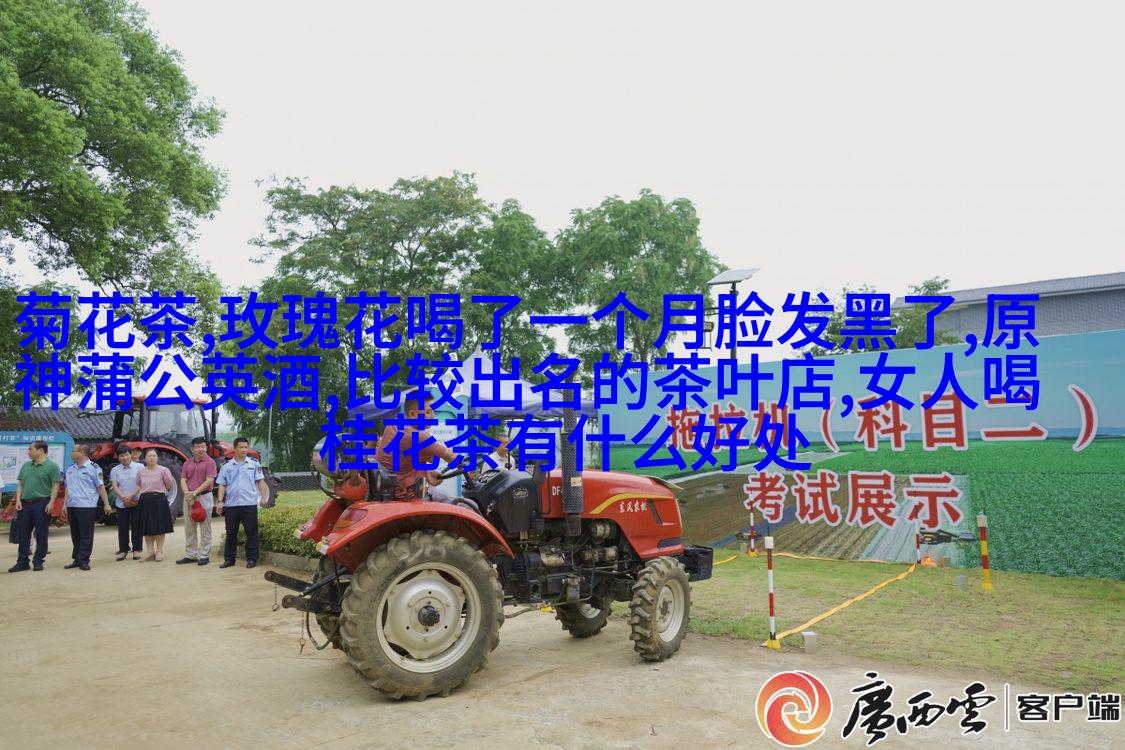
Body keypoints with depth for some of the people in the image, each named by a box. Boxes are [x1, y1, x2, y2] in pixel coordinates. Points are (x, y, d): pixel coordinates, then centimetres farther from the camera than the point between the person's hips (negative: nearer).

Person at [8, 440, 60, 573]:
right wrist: (18, 500, 2)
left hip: (41, 503, -6)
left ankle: (38, 561, 9)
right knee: (23, 534, 7)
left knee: (41, 534, 0)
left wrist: (51, 502, -16)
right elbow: (20, 484, 15)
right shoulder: (26, 465, 14)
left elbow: (55, 486, -7)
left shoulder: (51, 466, -4)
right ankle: (22, 562, 14)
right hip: (24, 504, 6)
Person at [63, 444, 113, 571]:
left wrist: (106, 504, -10)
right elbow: (68, 488, 20)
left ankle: (83, 561, 1)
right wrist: (65, 504, 14)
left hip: (87, 507, -7)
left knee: (86, 535, -3)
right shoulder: (70, 469, 15)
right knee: (75, 535, 12)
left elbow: (101, 487, -7)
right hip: (71, 506, 7)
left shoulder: (93, 468, -5)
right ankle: (76, 560, 20)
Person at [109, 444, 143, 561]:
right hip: (121, 503, 2)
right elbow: (114, 486, -2)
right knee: (122, 528, 6)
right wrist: (124, 498, -16)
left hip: (137, 502, -2)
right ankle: (123, 550, 15)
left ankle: (136, 550, 11)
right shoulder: (115, 470, 7)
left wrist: (130, 496, -16)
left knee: (136, 527, 3)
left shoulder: (139, 467, 1)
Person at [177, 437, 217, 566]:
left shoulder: (210, 462, -5)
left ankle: (204, 555, 5)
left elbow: (209, 481, -12)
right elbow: (183, 480, 6)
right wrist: (187, 494, -11)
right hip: (188, 498, 6)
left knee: (204, 528, 0)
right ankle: (190, 555, 18)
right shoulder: (188, 463, 12)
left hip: (204, 497, -5)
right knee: (189, 528, 10)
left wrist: (194, 493, -16)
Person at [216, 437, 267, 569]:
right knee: (231, 533, 10)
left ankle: (252, 558, 9)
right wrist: (220, 501, -2)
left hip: (249, 504, -2)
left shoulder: (254, 463, 4)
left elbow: (260, 481, 2)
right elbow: (222, 485, 8)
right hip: (231, 505, 2)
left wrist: (263, 497, -7)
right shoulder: (226, 466, 8)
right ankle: (229, 559, 20)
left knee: (252, 532, 1)